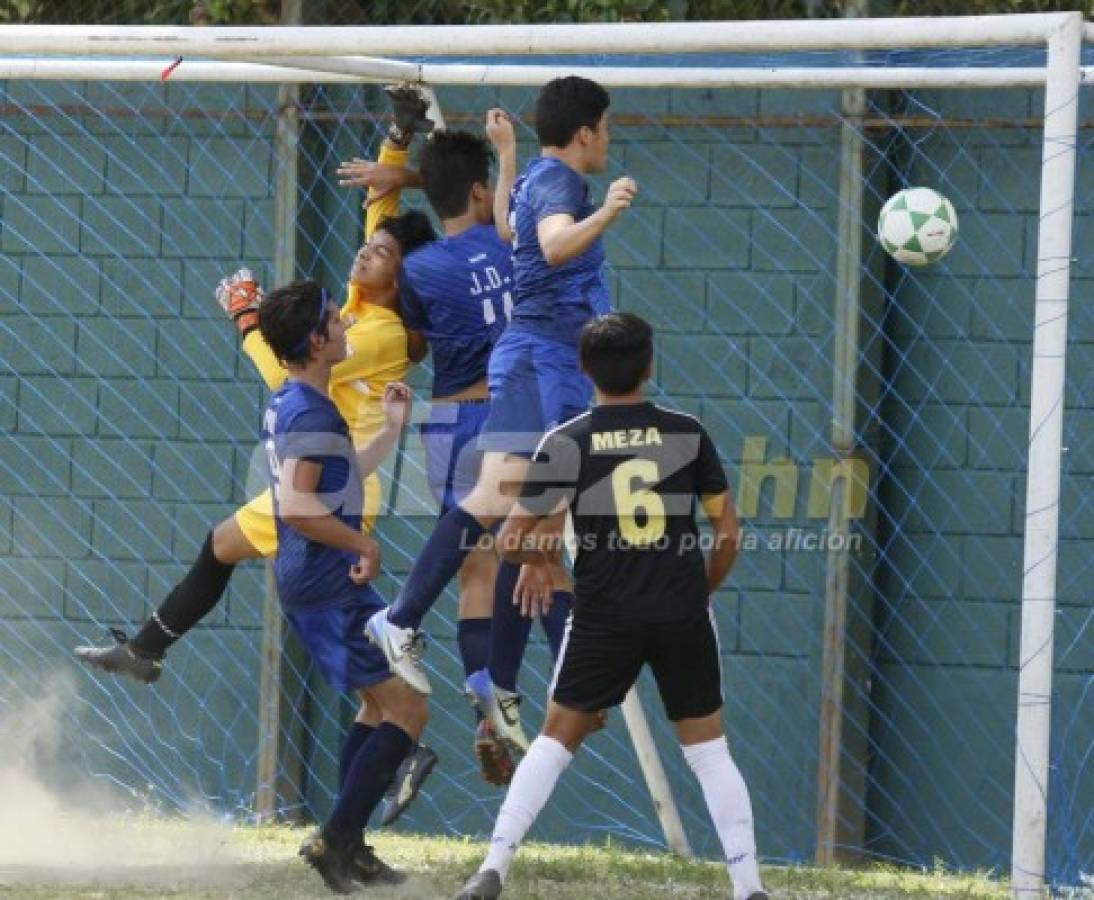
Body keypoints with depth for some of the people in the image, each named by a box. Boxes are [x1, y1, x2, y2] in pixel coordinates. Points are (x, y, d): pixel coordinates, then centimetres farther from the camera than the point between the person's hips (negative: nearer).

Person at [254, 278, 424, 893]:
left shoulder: (286, 406, 14)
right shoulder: (312, 413, -19)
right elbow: (297, 504, -30)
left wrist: (392, 430, 24)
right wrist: (365, 546, -20)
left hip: (323, 583, 11)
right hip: (329, 587, -11)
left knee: (383, 706, 20)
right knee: (407, 711, -10)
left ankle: (348, 848, 21)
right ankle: (336, 840, -12)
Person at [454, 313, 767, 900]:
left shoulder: (565, 443, -2)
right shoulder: (686, 433, 1)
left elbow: (510, 542, -2)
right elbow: (728, 532, 5)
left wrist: (551, 555, 18)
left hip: (605, 616, -1)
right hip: (684, 618, 1)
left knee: (557, 737, 10)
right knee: (707, 746, 11)